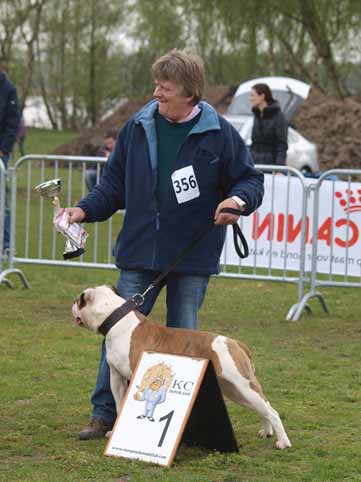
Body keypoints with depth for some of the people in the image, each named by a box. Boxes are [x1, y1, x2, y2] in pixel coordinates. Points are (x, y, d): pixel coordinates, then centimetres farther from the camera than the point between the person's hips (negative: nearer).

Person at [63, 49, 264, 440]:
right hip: (139, 253, 2)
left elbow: (250, 179, 2)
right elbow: (114, 184, 11)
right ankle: (104, 413, 9)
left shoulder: (219, 134, -5)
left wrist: (238, 200, -19)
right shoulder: (138, 128, 3)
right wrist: (86, 210, -2)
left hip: (192, 258, -2)